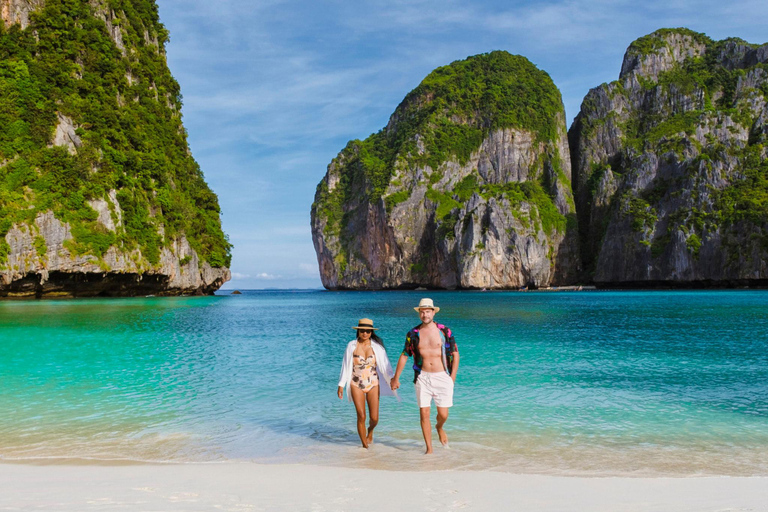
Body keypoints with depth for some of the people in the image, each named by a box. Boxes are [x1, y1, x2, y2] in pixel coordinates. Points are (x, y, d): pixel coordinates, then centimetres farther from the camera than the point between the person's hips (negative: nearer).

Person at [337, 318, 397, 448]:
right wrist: (341, 385, 2)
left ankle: (370, 431, 35)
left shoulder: (376, 346, -1)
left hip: (373, 384, 1)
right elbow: (345, 366, 3)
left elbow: (385, 364, 0)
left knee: (374, 418, -1)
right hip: (356, 385, -1)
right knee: (361, 416, -6)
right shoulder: (352, 345, -2)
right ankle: (365, 444, 13)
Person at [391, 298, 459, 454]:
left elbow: (455, 354, 5)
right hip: (423, 377, 1)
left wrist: (452, 377, 0)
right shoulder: (413, 334, 3)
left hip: (442, 377, -1)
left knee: (443, 414, 0)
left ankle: (439, 428, 36)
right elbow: (404, 356, 12)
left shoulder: (444, 331, -1)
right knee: (424, 414, -2)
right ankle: (429, 448, 12)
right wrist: (396, 378, 14)